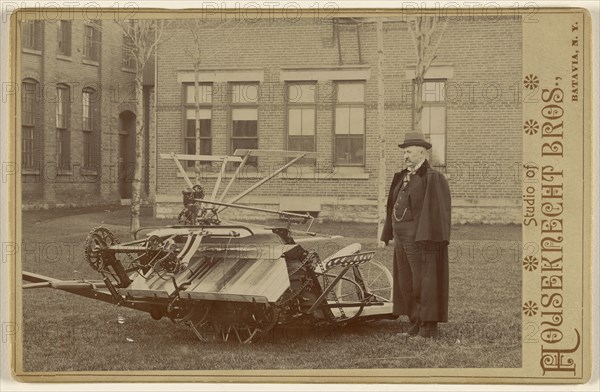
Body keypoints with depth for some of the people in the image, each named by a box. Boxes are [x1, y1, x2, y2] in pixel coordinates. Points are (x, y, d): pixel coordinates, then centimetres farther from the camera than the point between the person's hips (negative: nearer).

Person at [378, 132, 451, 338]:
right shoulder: (402, 177, 14)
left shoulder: (433, 178, -10)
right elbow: (393, 208, 19)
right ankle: (416, 324, 23)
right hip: (401, 240, 8)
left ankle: (429, 327, 5)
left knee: (424, 283, -3)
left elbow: (436, 212, -17)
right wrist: (386, 236, 16)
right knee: (406, 285, 13)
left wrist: (426, 239, -23)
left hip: (421, 240, -8)